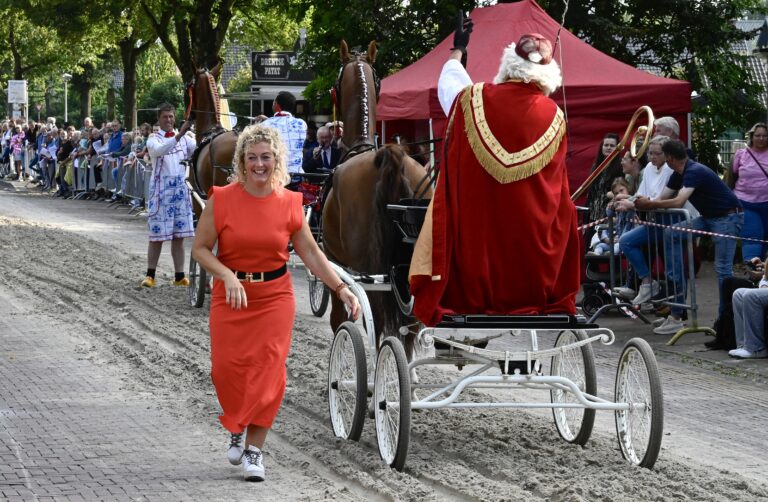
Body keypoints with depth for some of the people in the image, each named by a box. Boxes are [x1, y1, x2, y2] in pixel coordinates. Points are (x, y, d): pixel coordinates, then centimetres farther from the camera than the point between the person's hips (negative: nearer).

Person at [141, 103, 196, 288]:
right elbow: (160, 150, -24)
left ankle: (179, 276, 8)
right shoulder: (154, 140, -2)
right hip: (161, 189, -3)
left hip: (181, 189, 3)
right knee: (157, 235, -2)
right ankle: (150, 275, 4)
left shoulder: (185, 138, 12)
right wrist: (179, 136, -34)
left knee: (179, 236, 5)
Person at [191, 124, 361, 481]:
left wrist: (341, 288, 0)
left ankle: (254, 449, 6)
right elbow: (200, 248, -3)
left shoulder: (289, 203, -1)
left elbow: (310, 251, 6)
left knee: (268, 371, -5)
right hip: (231, 296, -1)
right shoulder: (221, 199, -6)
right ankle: (237, 430, 26)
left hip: (275, 296, 1)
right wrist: (228, 276, -20)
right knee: (227, 369, -4)